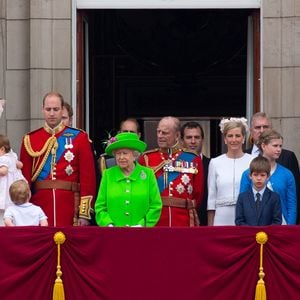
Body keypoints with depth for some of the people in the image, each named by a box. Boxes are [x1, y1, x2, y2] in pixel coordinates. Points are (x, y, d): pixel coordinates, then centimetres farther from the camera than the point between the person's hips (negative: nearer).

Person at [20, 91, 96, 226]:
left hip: (70, 204, -1)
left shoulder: (79, 138, 4)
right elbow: (25, 177, 7)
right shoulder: (30, 140, 7)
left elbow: (88, 176, 0)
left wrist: (85, 214, -7)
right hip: (39, 204, 1)